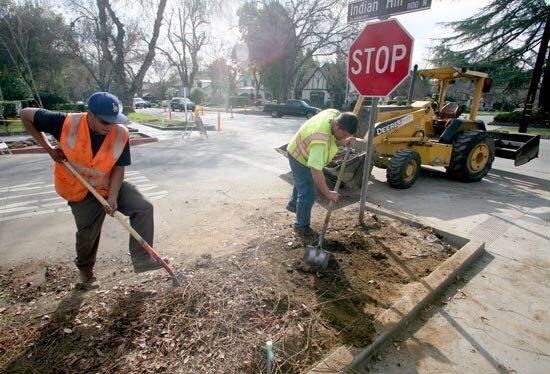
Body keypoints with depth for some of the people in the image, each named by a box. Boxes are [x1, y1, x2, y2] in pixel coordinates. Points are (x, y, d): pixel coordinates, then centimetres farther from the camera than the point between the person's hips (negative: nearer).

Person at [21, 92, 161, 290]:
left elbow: (119, 167, -13)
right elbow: (26, 115, -8)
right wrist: (49, 148, -11)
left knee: (144, 207, -14)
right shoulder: (66, 123, -23)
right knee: (87, 233, 4)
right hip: (80, 191, -2)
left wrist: (113, 197, -23)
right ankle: (85, 270, 36)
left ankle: (142, 259, -4)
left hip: (110, 187, 2)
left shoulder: (121, 134, -19)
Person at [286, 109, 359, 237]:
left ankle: (293, 204, 56)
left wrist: (343, 142, -19)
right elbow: (316, 171, -41)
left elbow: (332, 140, 1)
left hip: (303, 154, 9)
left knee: (302, 182, 31)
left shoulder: (335, 114, -18)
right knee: (308, 195, -3)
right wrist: (328, 193, -32)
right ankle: (301, 226, 18)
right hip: (300, 159, -9)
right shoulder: (321, 140, -44)